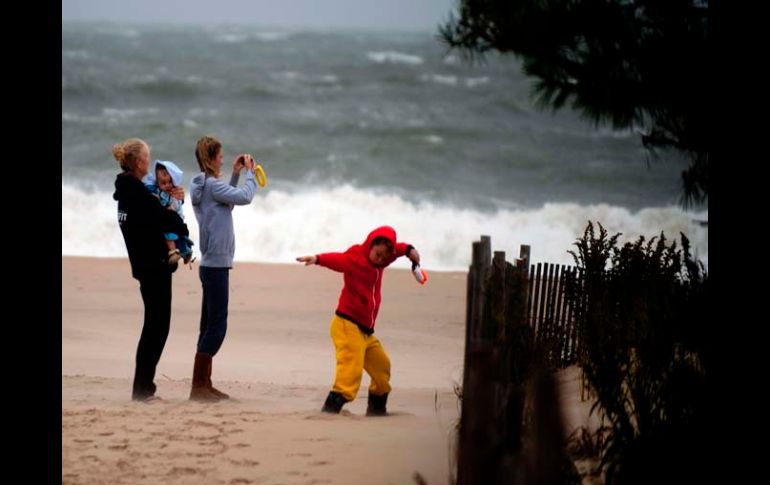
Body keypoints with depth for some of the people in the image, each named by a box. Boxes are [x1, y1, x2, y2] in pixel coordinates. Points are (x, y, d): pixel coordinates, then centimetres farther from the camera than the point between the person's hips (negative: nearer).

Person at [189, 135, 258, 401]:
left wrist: (236, 174, 21)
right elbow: (245, 197, -16)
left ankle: (204, 384, 16)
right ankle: (198, 387, -7)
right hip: (216, 264, -10)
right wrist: (250, 172, -1)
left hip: (212, 263, 10)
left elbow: (229, 201, 27)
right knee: (216, 326, -8)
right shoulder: (211, 185, -14)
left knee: (211, 325, 13)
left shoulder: (205, 185, 14)